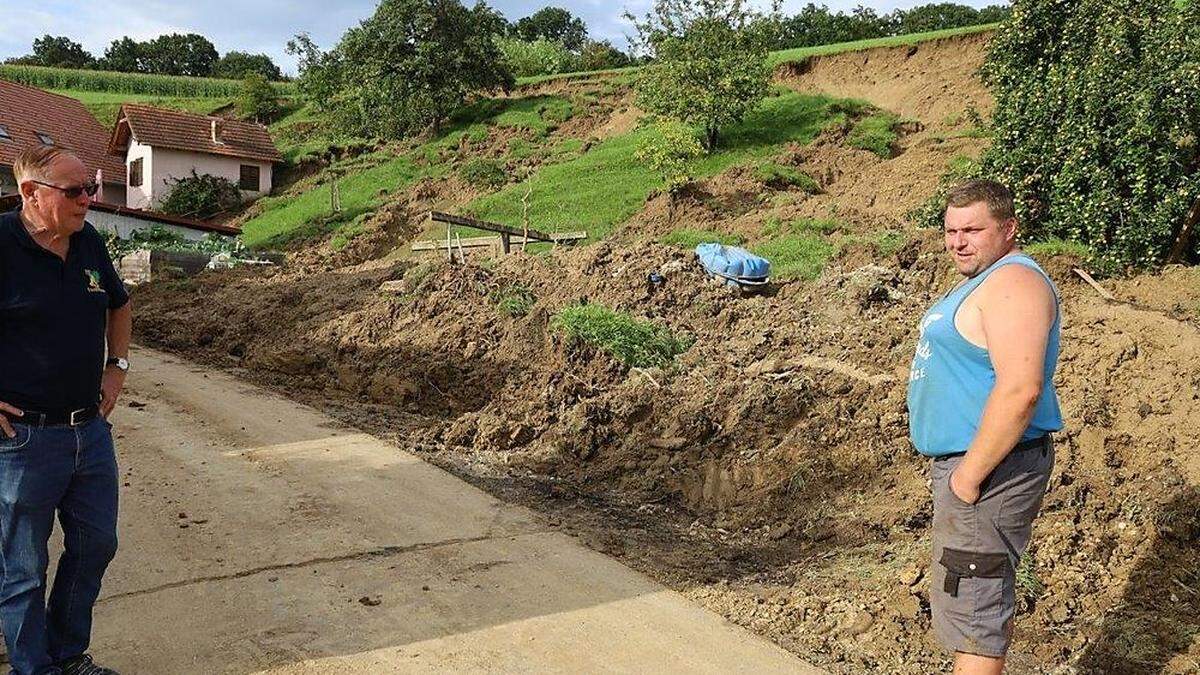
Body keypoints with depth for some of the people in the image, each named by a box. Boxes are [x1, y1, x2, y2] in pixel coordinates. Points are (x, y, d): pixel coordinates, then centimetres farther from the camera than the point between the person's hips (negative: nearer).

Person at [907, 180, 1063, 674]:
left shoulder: (1013, 283, -18)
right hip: (964, 461, 11)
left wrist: (970, 475, -24)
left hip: (989, 467, -11)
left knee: (970, 605, -5)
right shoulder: (985, 282, 17)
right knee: (984, 596, 21)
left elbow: (1020, 389, -30)